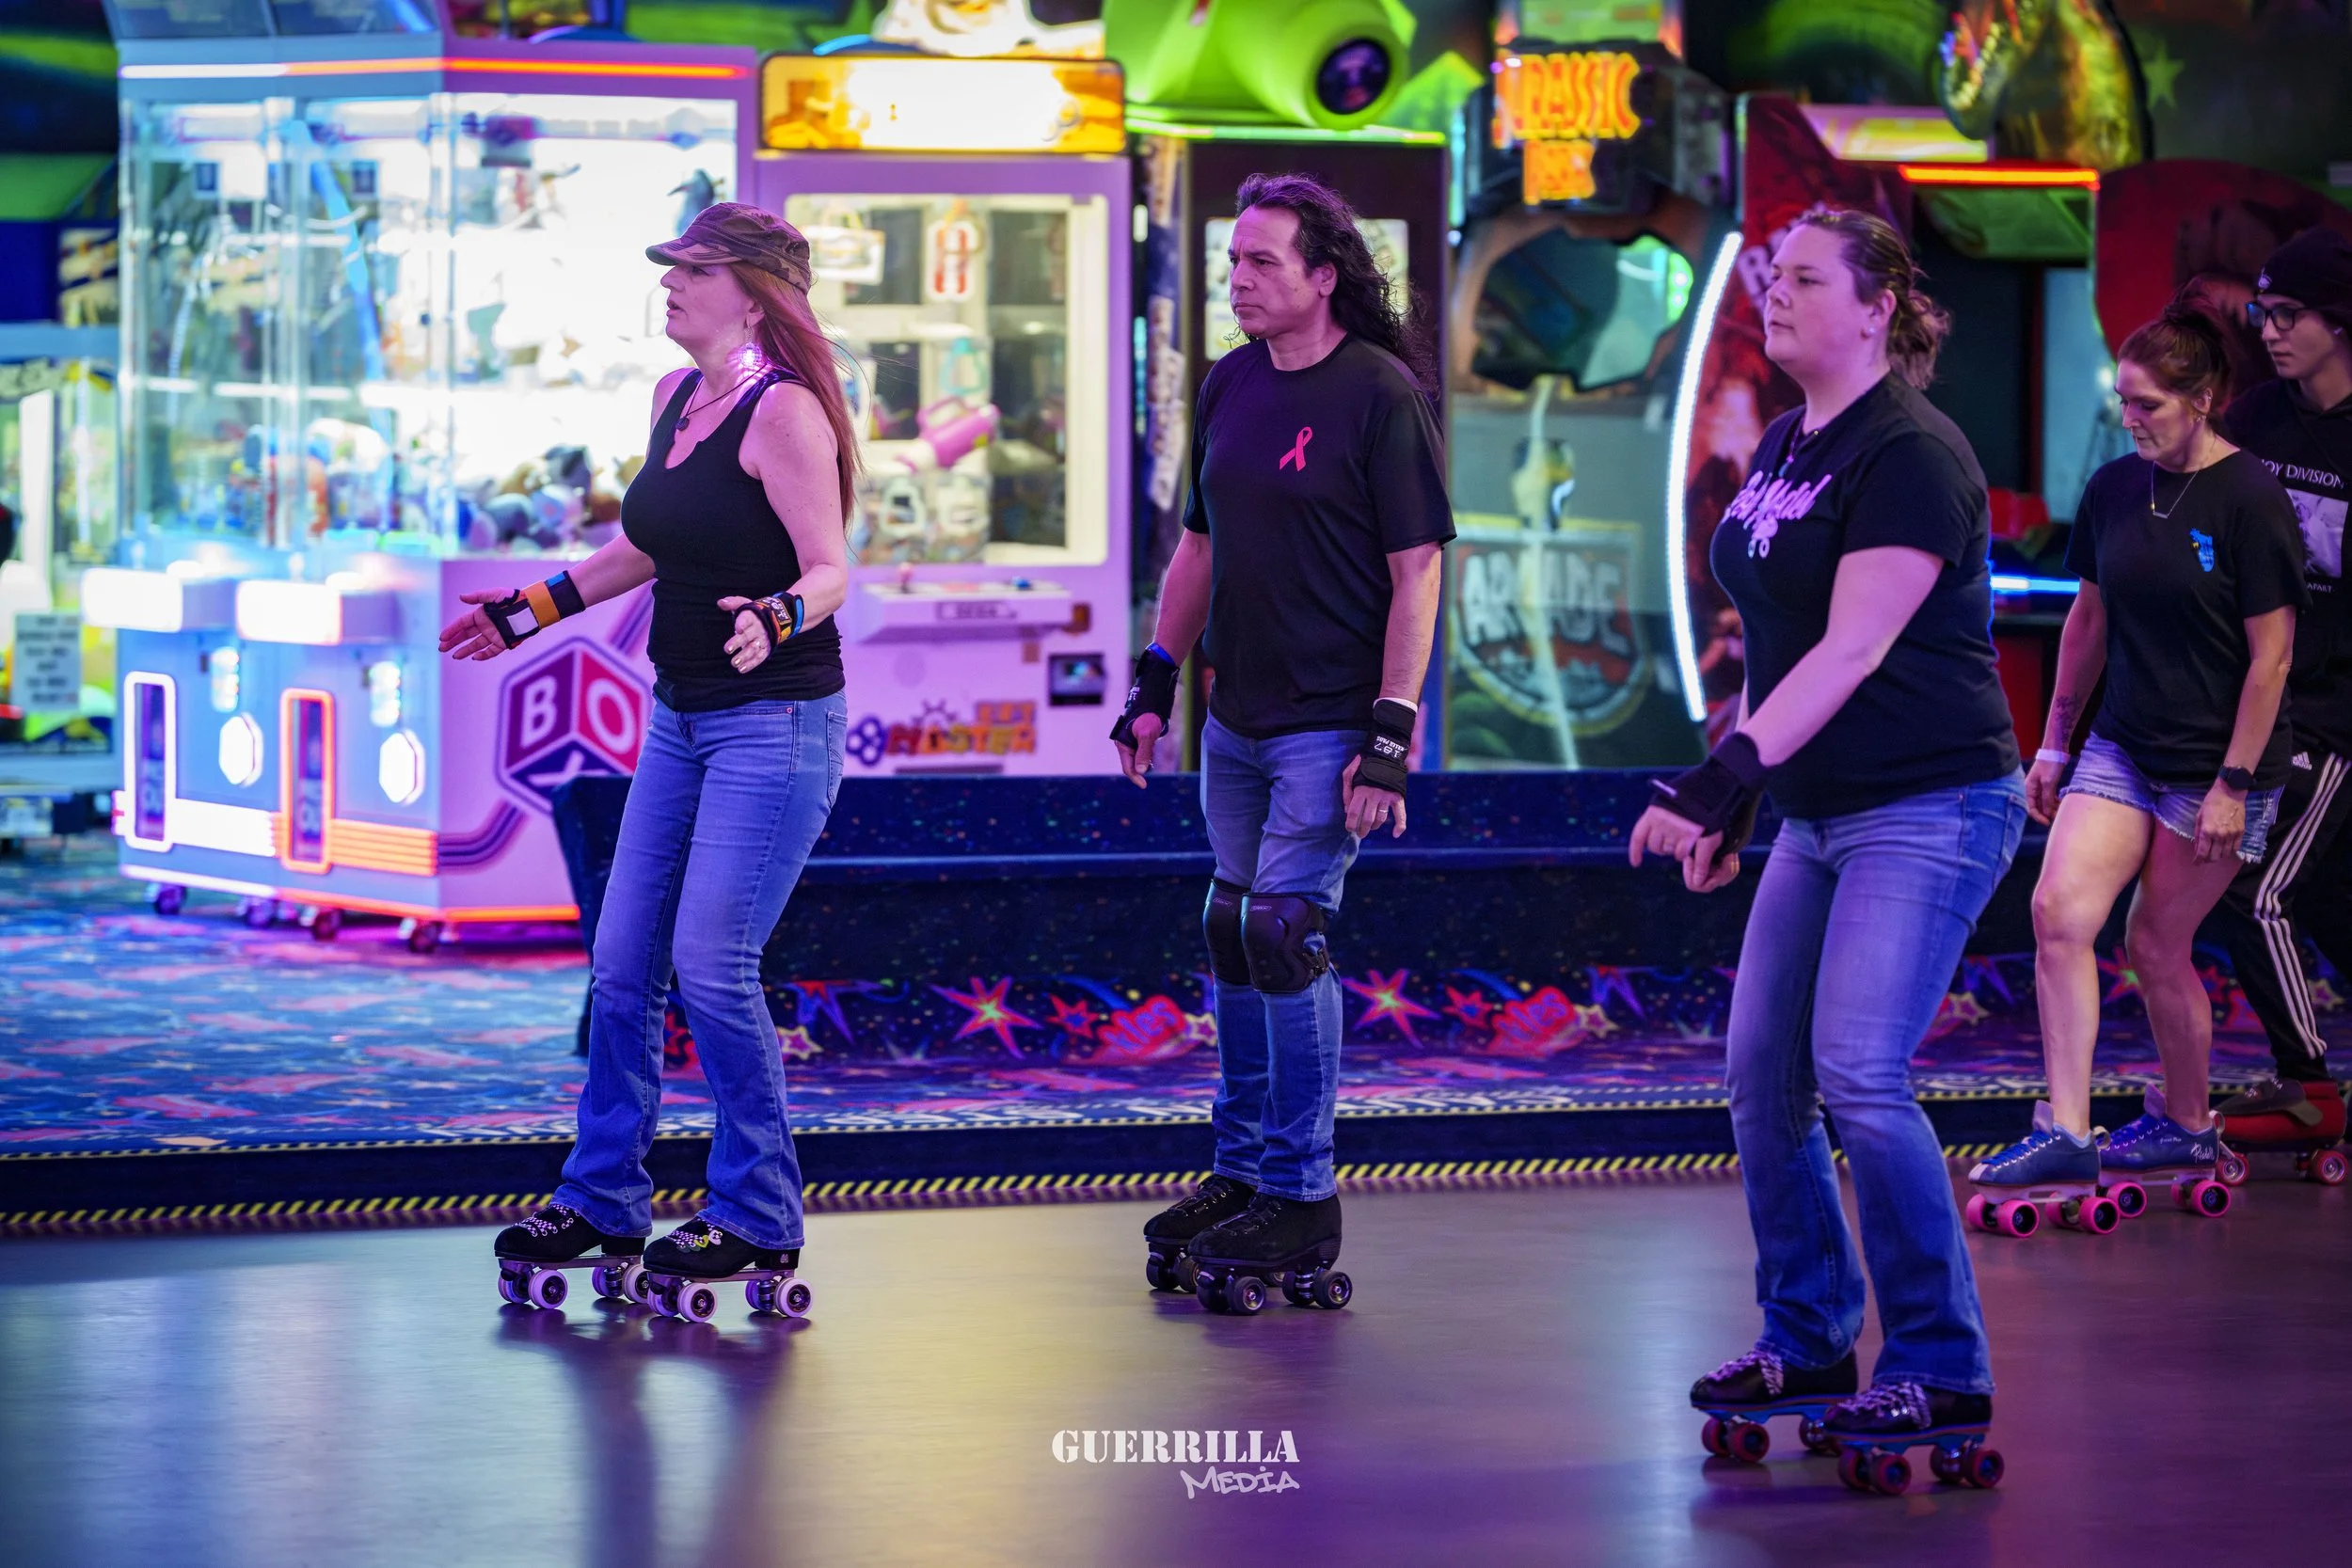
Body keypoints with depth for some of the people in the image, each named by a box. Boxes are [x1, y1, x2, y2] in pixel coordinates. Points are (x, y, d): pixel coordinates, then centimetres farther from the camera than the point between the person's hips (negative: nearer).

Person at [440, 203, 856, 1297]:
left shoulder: (781, 411, -16)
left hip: (776, 723, -9)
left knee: (712, 965, -10)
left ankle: (759, 1220, 3)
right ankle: (602, 1202, 19)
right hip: (682, 716, 9)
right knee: (623, 960, 9)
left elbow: (831, 567, -20)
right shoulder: (675, 398, 9)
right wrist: (534, 611, 25)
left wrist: (777, 615, -39)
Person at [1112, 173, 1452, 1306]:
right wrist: (1155, 681, 14)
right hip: (1236, 719, 7)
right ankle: (1243, 1170, 23)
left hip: (1328, 726, -7)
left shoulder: (1381, 396, -12)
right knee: (1233, 934, 12)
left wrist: (1391, 733, -19)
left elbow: (1418, 573, -14)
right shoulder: (1231, 386, 10)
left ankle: (1300, 1197, -2)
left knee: (1283, 932, -10)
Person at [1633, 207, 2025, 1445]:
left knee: (1860, 1075, -17)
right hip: (1818, 814, 9)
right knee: (1763, 1075, 8)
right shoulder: (1783, 448, 12)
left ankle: (1941, 1369, -7)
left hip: (1928, 808, -9)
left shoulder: (1911, 457, -16)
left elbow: (1851, 651, -24)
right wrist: (1736, 798, 17)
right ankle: (1808, 1339, 22)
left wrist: (1721, 778, -31)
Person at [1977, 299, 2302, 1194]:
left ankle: (2186, 1126, 25)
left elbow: (2271, 654, -14)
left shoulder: (2248, 501, -14)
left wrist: (2234, 783, -16)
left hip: (2214, 763, -5)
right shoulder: (2114, 490, 4)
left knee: (2158, 945, 2)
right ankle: (2065, 1134, -11)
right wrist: (2054, 743, 15)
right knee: (2059, 910, -12)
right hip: (2122, 747, 5)